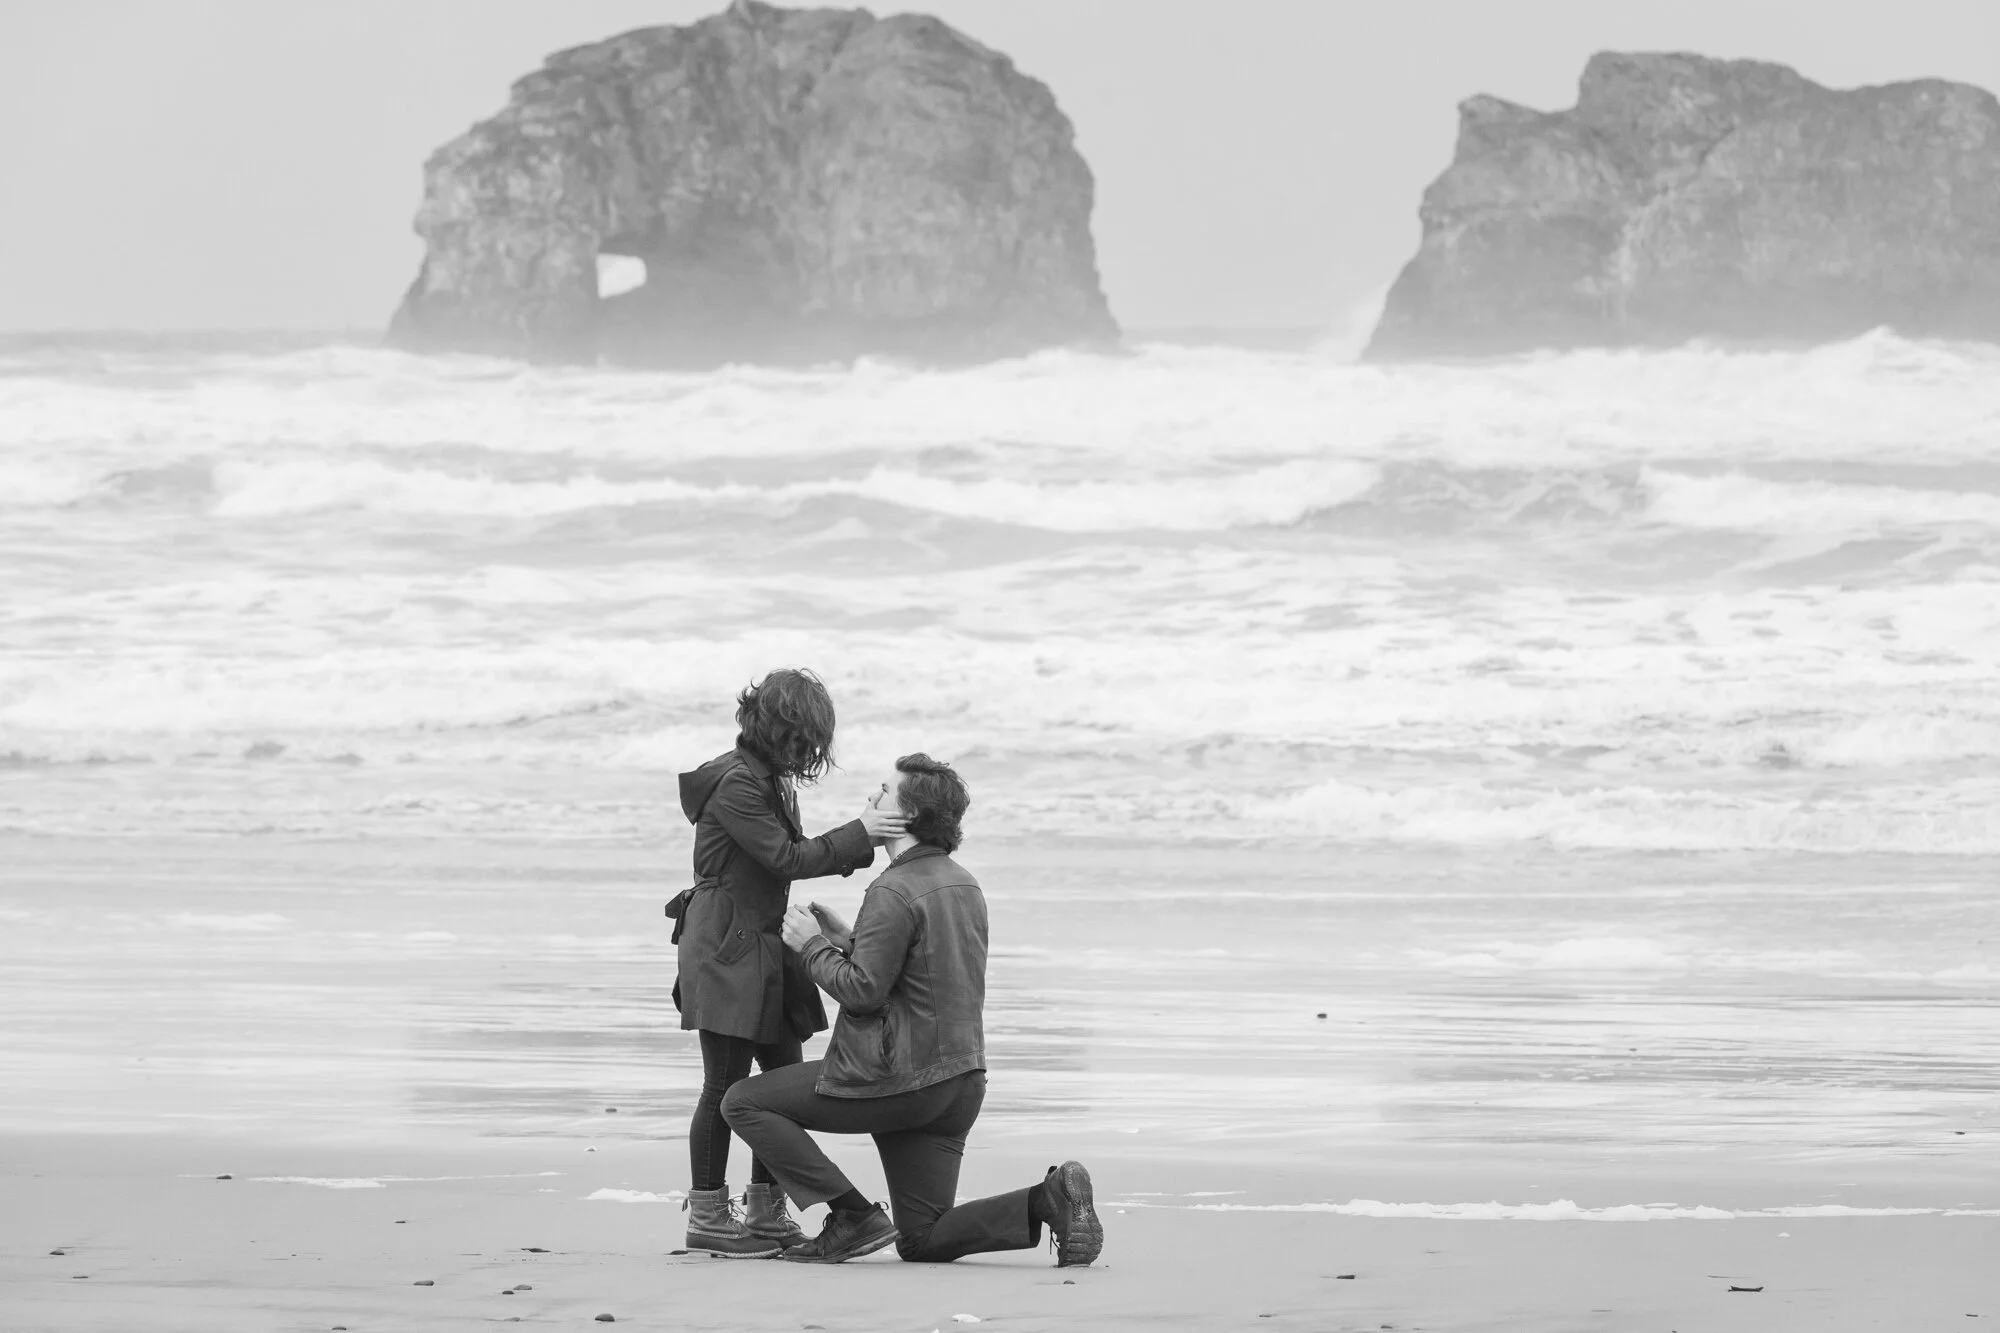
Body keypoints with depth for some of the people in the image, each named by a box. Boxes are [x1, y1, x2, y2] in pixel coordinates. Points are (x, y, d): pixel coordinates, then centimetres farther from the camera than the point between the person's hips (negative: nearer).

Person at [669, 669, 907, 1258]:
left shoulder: (771, 780, 13)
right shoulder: (735, 784, -18)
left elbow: (794, 855, 14)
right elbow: (787, 859, -20)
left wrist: (863, 842, 2)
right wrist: (859, 834, -18)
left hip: (764, 942, 10)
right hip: (725, 948, -10)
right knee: (726, 1084, -4)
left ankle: (765, 1214, 18)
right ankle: (706, 1216, 4)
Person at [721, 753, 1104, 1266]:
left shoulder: (895, 893, -16)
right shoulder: (963, 884, 14)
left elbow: (862, 991, -18)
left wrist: (813, 945, -3)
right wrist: (846, 939, 19)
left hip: (895, 1080, -9)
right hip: (961, 1080, 9)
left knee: (743, 1103, 3)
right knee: (923, 1243, 11)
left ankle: (853, 1216, -6)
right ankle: (1050, 1200, -9)